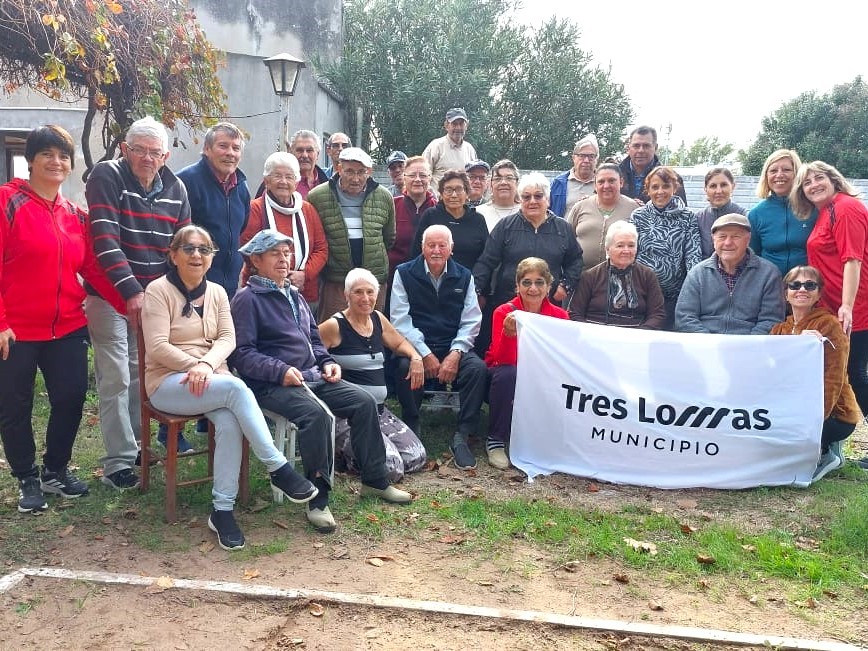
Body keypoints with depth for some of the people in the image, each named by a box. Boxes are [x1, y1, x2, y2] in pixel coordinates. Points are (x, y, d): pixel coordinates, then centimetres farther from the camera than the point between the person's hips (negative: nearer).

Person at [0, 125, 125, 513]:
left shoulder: (75, 215, 10)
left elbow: (92, 267, 8)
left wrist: (128, 304, -2)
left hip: (67, 328, 5)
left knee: (71, 400, 9)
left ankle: (55, 470, 30)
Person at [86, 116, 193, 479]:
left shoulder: (175, 189, 4)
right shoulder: (106, 177, -12)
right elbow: (105, 239, -22)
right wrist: (130, 291, -30)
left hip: (153, 294, 5)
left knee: (142, 373, 13)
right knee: (116, 378, -6)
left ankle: (134, 442, 27)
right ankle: (119, 462, 0)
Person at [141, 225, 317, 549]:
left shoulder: (217, 292, 12)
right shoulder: (158, 290, -4)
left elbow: (228, 339, 1)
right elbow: (157, 347, -12)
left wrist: (207, 364, -17)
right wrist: (194, 365, -20)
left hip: (212, 379, 5)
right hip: (168, 382, -4)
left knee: (229, 422, -29)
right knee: (236, 387, -32)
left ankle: (223, 511, -21)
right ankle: (279, 468, -26)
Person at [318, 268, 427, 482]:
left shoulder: (378, 319, 11)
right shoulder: (334, 326, -10)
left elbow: (399, 343, 26)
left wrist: (415, 357, 8)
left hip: (379, 409, 8)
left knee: (417, 458, -3)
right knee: (391, 468, -20)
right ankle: (344, 451, 8)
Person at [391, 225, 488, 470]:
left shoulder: (464, 277, 10)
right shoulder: (404, 274, 3)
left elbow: (471, 322, 4)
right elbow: (401, 320, -5)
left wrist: (455, 354, -12)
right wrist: (426, 354, -14)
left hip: (454, 347, 2)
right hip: (416, 346, -2)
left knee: (478, 367, -27)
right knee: (406, 366, -34)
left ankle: (462, 437, -18)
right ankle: (411, 431, -14)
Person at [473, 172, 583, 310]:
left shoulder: (563, 228, 9)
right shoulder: (505, 226, 4)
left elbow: (575, 260, 16)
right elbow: (486, 262, 1)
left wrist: (566, 285, 2)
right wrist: (478, 292, -8)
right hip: (506, 302, -1)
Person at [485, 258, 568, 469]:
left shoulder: (559, 315, -5)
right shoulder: (504, 312, -12)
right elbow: (504, 360, -23)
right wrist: (508, 333, -41)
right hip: (508, 380, -2)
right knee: (507, 374, -35)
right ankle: (495, 442, -17)